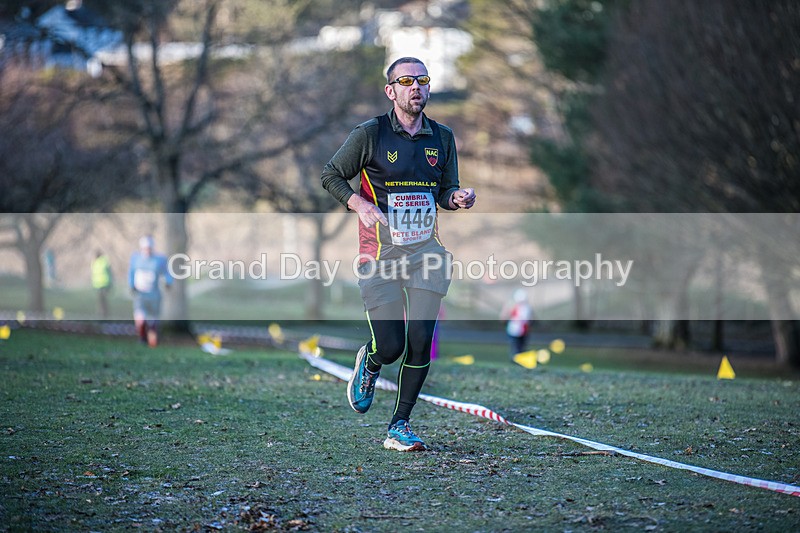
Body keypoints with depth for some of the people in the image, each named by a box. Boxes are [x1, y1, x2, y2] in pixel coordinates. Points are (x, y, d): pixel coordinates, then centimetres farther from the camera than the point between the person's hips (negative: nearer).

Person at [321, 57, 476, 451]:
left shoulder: (442, 138, 8)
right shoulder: (369, 134, -5)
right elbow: (331, 175, 3)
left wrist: (458, 197, -6)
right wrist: (360, 204, -14)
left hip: (426, 252, 3)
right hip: (381, 255, -3)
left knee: (420, 343, -6)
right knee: (390, 347, -8)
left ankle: (399, 428, 8)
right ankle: (368, 364, 31)